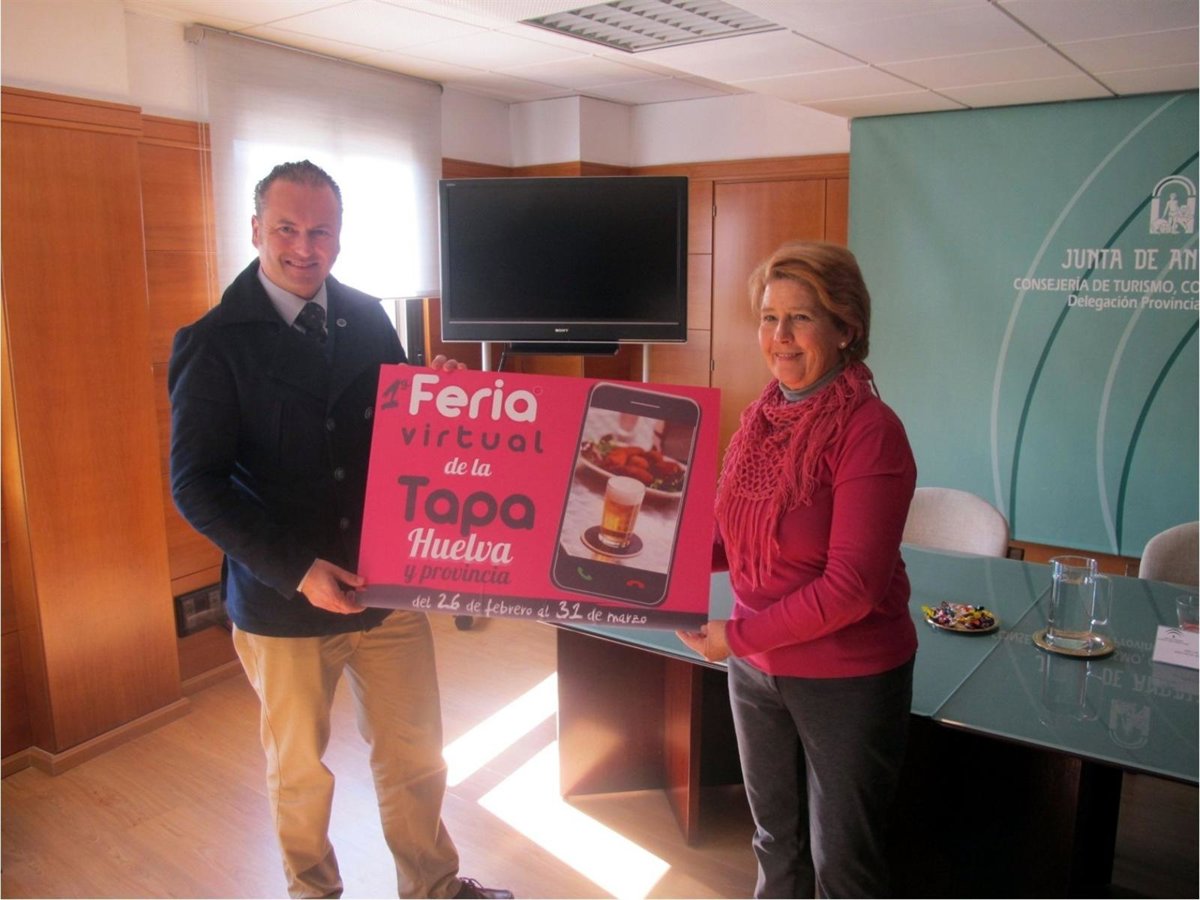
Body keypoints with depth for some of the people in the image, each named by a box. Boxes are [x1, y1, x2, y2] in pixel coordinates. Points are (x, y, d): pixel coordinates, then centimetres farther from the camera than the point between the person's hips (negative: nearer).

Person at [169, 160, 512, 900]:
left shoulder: (369, 319, 1)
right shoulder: (213, 343, -10)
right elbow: (196, 485, -13)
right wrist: (294, 569, -20)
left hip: (387, 583, 3)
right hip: (282, 598, -3)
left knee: (415, 754, 16)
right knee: (300, 768, 19)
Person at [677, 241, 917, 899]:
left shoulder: (869, 430, -20)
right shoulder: (762, 416, 1)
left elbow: (851, 587, -23)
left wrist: (738, 635, -19)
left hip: (847, 677, -6)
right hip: (756, 668, 6)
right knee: (775, 838, 25)